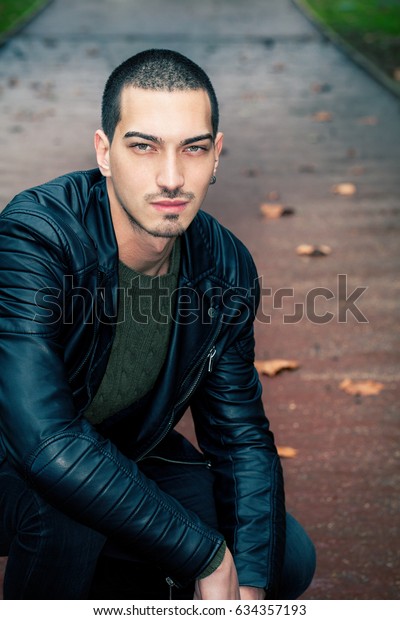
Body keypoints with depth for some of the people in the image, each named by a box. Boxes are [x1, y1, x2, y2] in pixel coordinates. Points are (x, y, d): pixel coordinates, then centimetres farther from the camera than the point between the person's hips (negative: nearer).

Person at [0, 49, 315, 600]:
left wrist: (249, 586, -19)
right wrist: (208, 558, -34)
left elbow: (242, 439, -4)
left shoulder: (227, 269, -13)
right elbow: (49, 446, -42)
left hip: (128, 456, 5)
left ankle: (98, 588, 17)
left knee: (289, 560, -4)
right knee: (66, 510, -38)